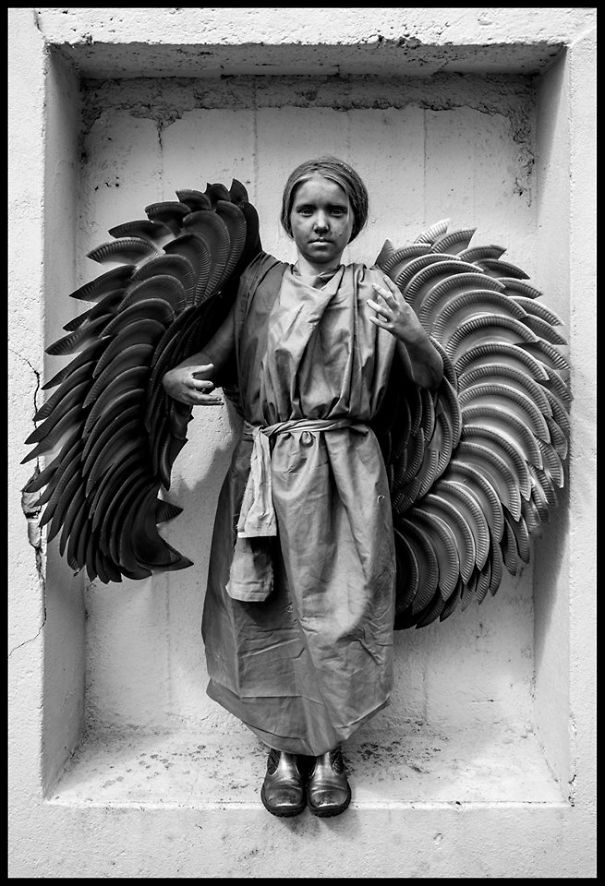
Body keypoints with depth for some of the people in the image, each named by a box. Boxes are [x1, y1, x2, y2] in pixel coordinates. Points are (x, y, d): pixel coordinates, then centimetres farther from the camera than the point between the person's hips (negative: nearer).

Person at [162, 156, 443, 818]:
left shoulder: (372, 290, 7)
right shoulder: (259, 281, 10)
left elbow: (432, 378, 3)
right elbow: (218, 353, 9)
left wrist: (408, 331, -18)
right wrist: (176, 375, -13)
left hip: (347, 471, 0)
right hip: (266, 468, 1)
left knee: (339, 607, -2)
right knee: (271, 610, 1)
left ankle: (330, 747, 18)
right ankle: (284, 747, 19)